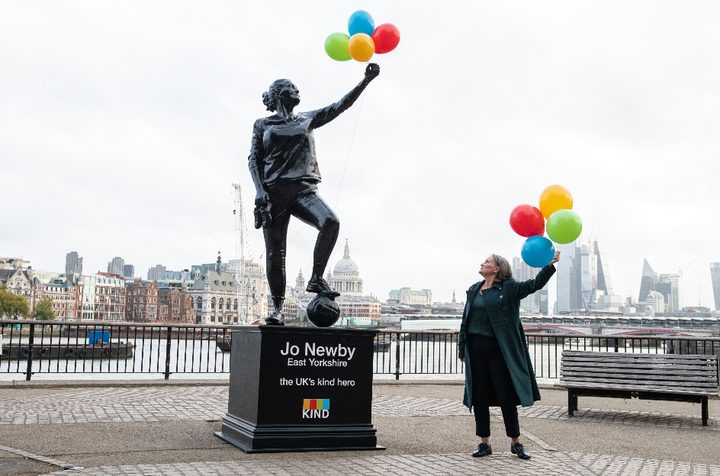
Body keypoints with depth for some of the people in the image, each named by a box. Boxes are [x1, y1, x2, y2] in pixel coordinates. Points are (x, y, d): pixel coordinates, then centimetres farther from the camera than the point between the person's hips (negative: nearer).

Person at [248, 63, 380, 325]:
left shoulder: (308, 119, 20)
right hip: (273, 192, -1)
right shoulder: (262, 124, 16)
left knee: (330, 222, -28)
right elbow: (254, 159, 9)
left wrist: (366, 80, 3)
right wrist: (259, 190, -7)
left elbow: (341, 105, 13)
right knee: (274, 253, -6)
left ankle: (316, 279, -14)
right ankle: (278, 309, 4)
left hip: (303, 188, 1)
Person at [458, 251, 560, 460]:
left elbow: (535, 284, -12)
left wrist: (550, 265, -27)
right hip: (475, 349, 4)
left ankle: (516, 442, 14)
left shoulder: (509, 288, 0)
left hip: (498, 349, -4)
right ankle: (484, 443, 17)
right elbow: (465, 321, 15)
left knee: (506, 397, 0)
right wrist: (462, 349, 12)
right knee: (479, 397, 6)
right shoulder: (473, 290, 13)